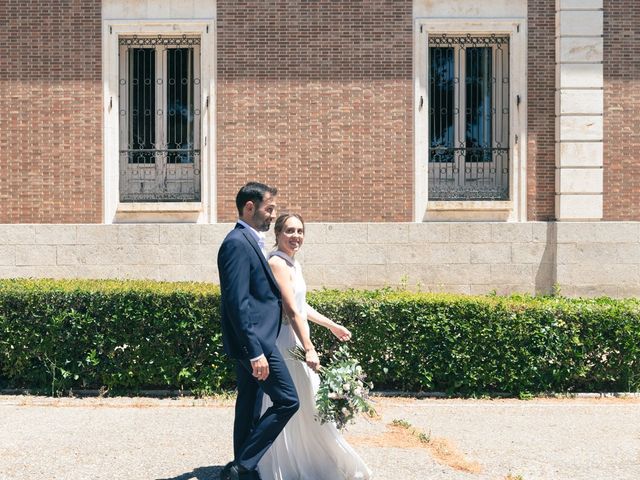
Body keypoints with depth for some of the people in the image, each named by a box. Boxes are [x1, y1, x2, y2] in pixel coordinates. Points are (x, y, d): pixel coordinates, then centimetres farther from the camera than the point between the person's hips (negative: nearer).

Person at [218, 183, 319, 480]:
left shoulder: (248, 241, 15)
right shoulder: (237, 243, -17)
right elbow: (237, 302, -23)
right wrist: (255, 352, -25)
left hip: (250, 342, 10)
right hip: (255, 341, -10)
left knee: (250, 404, 16)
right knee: (287, 401, -7)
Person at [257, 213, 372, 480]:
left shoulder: (293, 264, 13)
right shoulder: (277, 263, -17)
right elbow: (291, 310, -23)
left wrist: (331, 326, 23)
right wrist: (309, 348, -26)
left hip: (295, 340, 10)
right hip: (284, 341, -10)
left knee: (301, 404, 16)